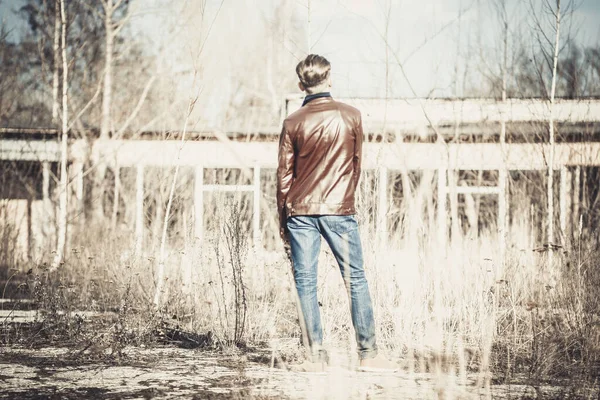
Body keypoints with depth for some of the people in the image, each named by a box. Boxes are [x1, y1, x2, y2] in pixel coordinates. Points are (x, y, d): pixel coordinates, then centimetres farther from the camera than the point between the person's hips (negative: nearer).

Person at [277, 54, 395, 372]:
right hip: (339, 209, 0)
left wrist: (282, 221, 10)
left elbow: (284, 176, 1)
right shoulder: (351, 116, 0)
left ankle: (317, 356, 0)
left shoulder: (293, 123, -1)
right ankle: (368, 353, 3)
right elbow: (356, 164, 9)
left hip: (301, 211, 0)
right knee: (355, 279, 5)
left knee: (305, 282, 3)